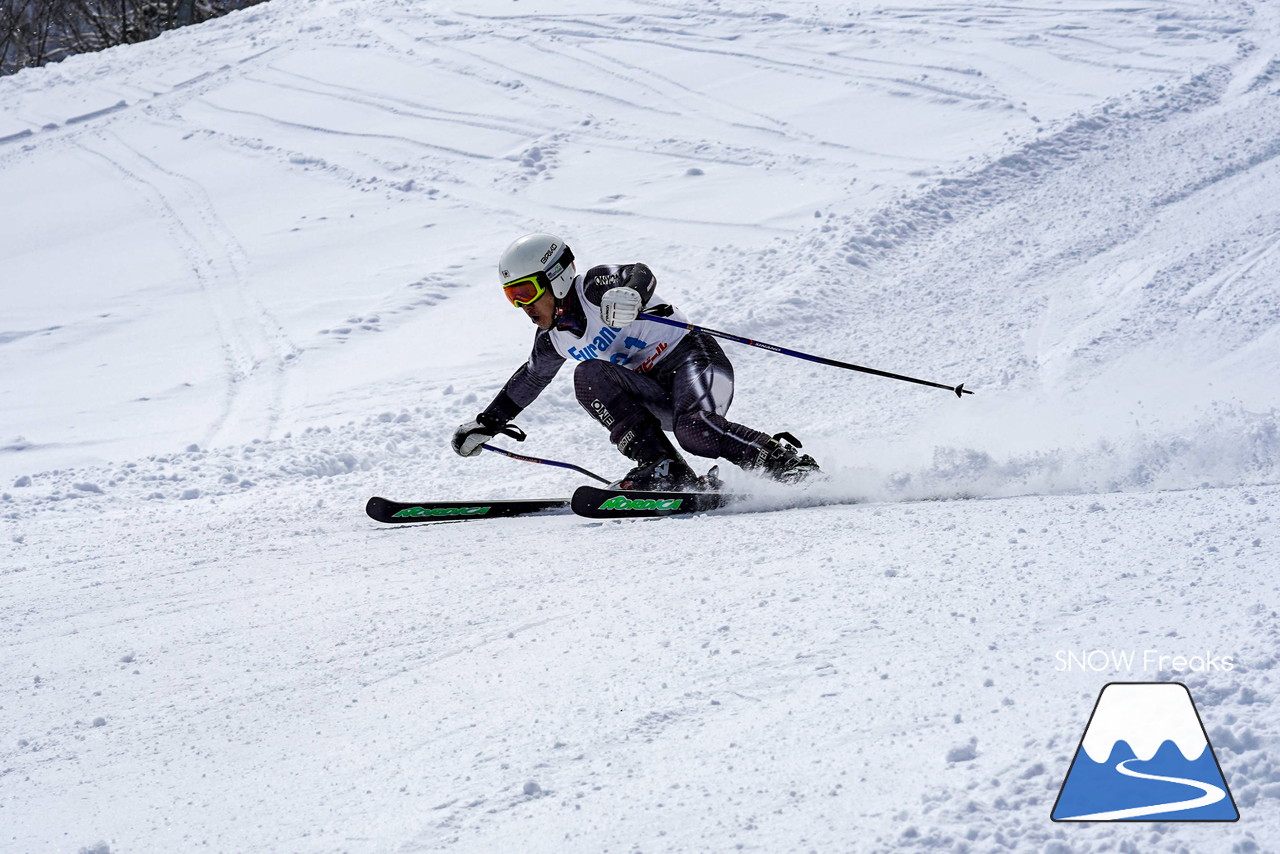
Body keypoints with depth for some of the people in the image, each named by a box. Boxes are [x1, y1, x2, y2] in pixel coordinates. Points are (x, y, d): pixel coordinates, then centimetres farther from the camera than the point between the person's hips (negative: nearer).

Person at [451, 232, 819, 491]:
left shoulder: (595, 286, -12)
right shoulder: (553, 338, 11)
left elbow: (641, 274, -31)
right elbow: (530, 378, 29)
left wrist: (629, 293, -55)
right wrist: (488, 422, 34)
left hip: (694, 359, -8)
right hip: (659, 396, 8)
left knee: (694, 428, -36)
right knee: (589, 375, -17)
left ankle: (788, 462, -21)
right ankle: (663, 470, -26)